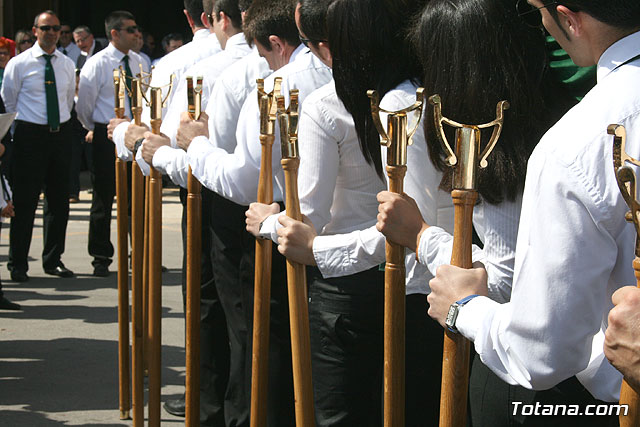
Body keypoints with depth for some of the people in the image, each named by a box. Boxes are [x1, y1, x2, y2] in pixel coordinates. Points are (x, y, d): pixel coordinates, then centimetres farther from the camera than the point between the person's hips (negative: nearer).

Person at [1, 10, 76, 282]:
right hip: (29, 135, -5)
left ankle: (53, 260, 19)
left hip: (61, 134, 5)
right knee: (24, 201, -4)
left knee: (59, 200, 8)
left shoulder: (67, 65, 10)